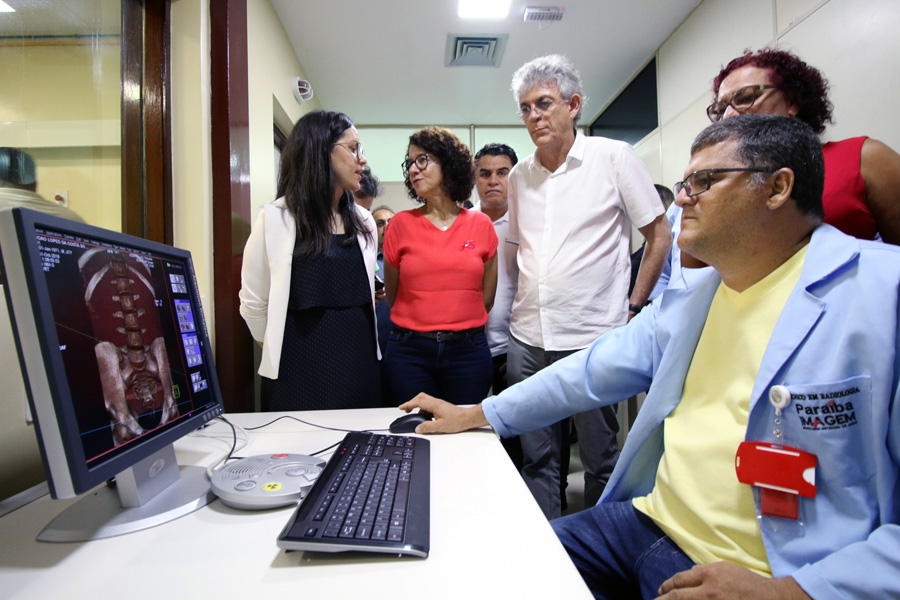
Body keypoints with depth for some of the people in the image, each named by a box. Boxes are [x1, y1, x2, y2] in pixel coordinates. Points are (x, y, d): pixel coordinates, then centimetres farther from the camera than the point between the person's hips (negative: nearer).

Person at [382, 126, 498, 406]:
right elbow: (392, 296, 9)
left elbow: (487, 297, 8)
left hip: (468, 350, 1)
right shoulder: (401, 223, 0)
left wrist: (460, 330, 11)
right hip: (409, 352, 0)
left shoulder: (481, 224, 2)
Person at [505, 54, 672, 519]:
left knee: (600, 459, 10)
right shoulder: (519, 175, 11)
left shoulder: (613, 157, -1)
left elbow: (660, 236, 2)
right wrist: (520, 308, 13)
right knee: (537, 458, 13)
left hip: (593, 339, -4)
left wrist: (633, 307, -1)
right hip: (527, 339, 4)